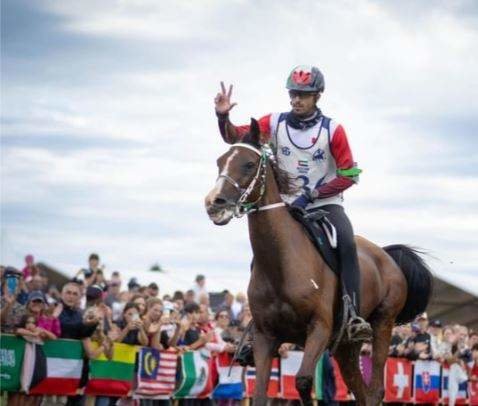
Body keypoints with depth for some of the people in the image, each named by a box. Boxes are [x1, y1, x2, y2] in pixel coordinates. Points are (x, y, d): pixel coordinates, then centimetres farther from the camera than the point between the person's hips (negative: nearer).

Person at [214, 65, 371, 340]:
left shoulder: (332, 130, -8)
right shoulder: (275, 123, 0)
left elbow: (349, 175, -8)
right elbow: (235, 137, 1)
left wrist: (311, 195, -17)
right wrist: (223, 116, -20)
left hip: (326, 205, -3)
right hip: (288, 207, 3)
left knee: (347, 244, -30)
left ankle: (355, 317, -36)